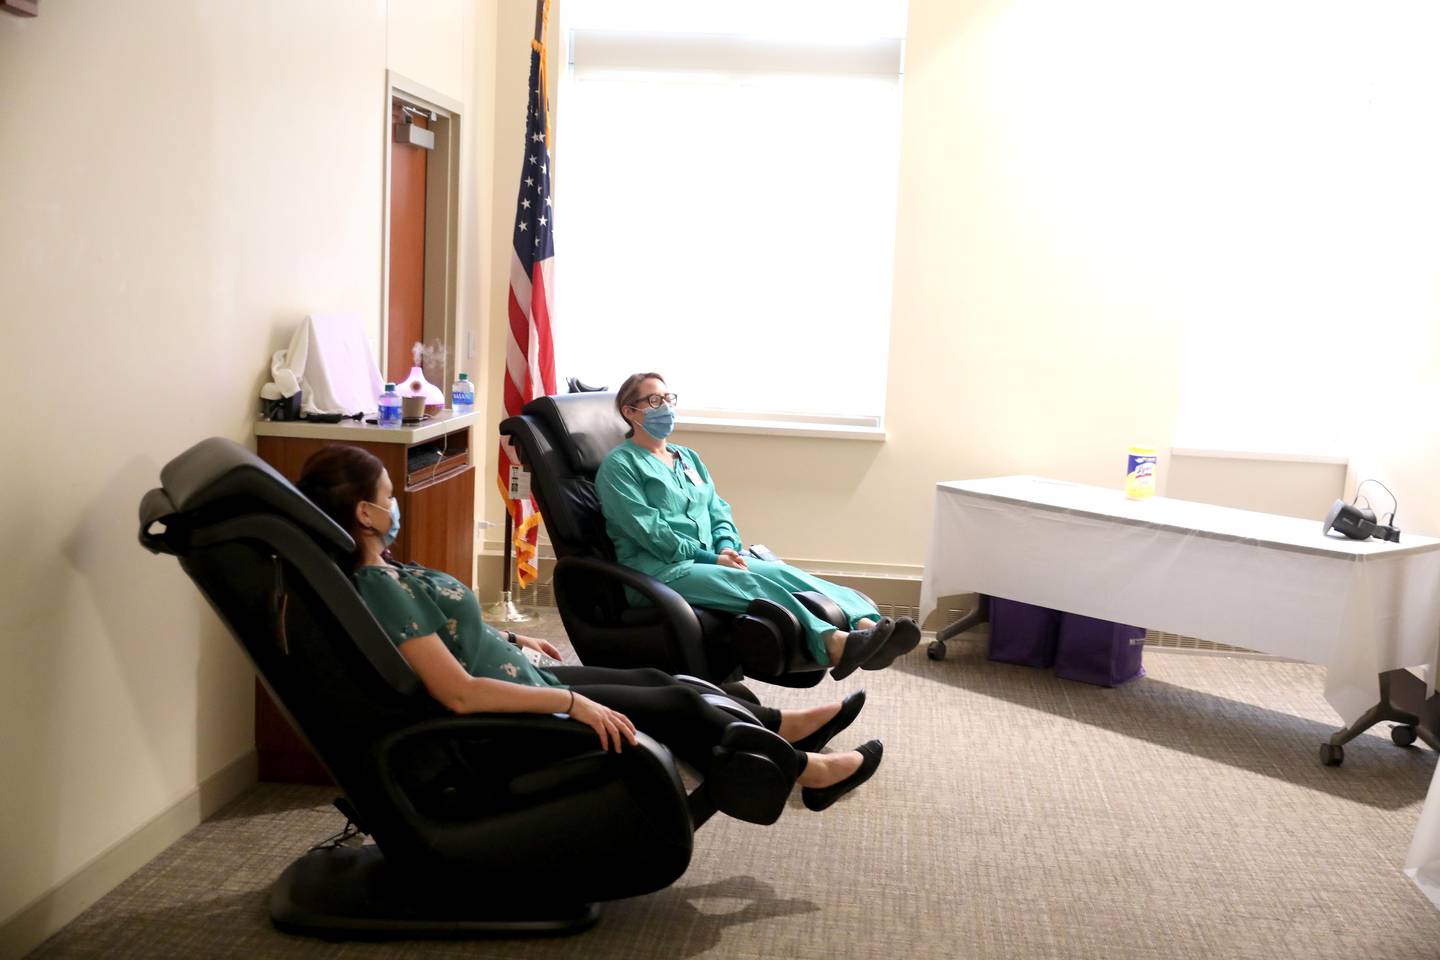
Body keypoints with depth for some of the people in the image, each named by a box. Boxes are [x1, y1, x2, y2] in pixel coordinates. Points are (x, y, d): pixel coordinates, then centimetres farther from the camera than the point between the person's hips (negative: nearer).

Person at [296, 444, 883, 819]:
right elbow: (459, 693, -32)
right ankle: (806, 770, 22)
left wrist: (510, 640, 18)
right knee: (677, 707, 3)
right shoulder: (382, 589, -29)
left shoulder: (376, 571, 1)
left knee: (653, 681, 16)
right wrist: (571, 703, -29)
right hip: (504, 721, -9)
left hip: (509, 682, 9)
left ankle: (782, 728, 32)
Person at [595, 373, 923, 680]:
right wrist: (709, 558, -15)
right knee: (749, 582, -33)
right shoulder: (619, 464, 0)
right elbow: (646, 529, -11)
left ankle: (865, 624, -44)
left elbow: (719, 512, 19)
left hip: (709, 558, 7)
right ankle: (833, 644, -54)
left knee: (781, 573, -22)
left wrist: (726, 548, -4)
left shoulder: (689, 458, 24)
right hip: (657, 568, -7)